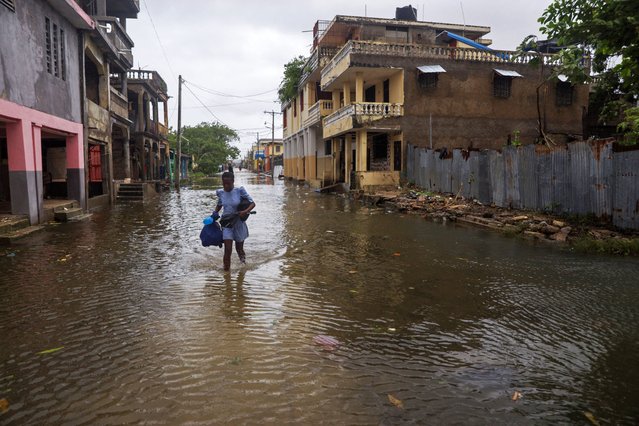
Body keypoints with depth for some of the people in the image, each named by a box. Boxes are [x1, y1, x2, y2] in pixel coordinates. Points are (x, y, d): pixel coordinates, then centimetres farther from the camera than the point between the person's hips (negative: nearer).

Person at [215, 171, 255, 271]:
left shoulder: (239, 191, -12)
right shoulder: (221, 193, -2)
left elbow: (252, 203, -10)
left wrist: (245, 211, -27)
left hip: (239, 223, -1)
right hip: (227, 223, 1)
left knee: (239, 249, 14)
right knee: (228, 250, -10)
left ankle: (242, 256, 49)